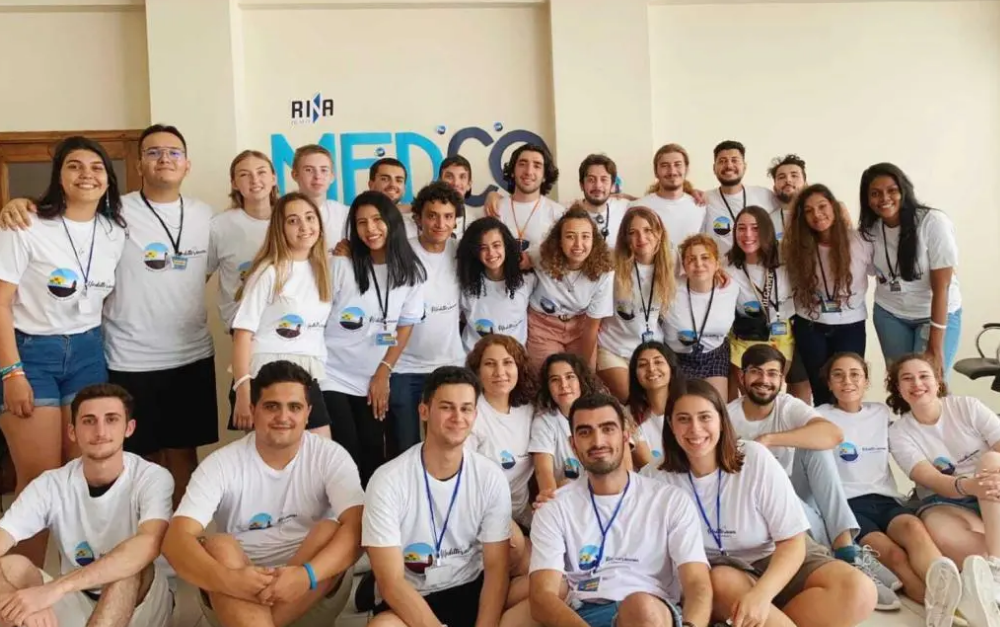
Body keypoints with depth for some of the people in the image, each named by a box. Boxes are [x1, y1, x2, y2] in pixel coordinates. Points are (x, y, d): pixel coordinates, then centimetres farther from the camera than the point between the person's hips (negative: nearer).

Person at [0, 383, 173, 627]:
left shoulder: (152, 478, -17)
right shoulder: (50, 485, -8)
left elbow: (148, 544, -36)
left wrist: (55, 588, -43)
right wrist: (26, 604, -41)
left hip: (141, 602, -3)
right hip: (76, 604, 3)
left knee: (130, 565, -35)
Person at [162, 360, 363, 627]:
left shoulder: (330, 457, -7)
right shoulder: (221, 463, -8)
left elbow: (356, 529, -21)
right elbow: (175, 539, -19)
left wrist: (306, 576, -40)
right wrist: (227, 579, -39)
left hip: (315, 596, 0)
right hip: (237, 596, 0)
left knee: (331, 531, -27)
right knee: (219, 546, -28)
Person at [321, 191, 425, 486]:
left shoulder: (412, 271, -1)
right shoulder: (340, 265, -11)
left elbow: (405, 327, 3)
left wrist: (383, 374, 0)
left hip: (374, 380, 3)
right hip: (332, 376, -3)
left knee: (373, 455, 8)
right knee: (346, 456, -5)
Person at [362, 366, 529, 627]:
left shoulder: (491, 477, -5)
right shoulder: (388, 481, -14)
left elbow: (496, 568, -4)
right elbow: (391, 582, -16)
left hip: (471, 591, 3)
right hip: (407, 601, -3)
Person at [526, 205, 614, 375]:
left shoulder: (604, 272, -23)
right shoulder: (542, 258, -25)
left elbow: (592, 325, -13)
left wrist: (586, 367, -8)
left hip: (580, 327, 1)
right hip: (543, 326, -1)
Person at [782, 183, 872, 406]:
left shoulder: (860, 241, -10)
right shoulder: (797, 246, -4)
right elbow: (793, 286, 2)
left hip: (850, 326, -1)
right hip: (810, 328, 2)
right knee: (821, 391, 9)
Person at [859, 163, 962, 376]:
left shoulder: (934, 222, -21)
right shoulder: (870, 229, -6)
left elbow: (941, 287, -22)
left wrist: (935, 346, -22)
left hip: (938, 314, -4)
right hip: (890, 314, 4)